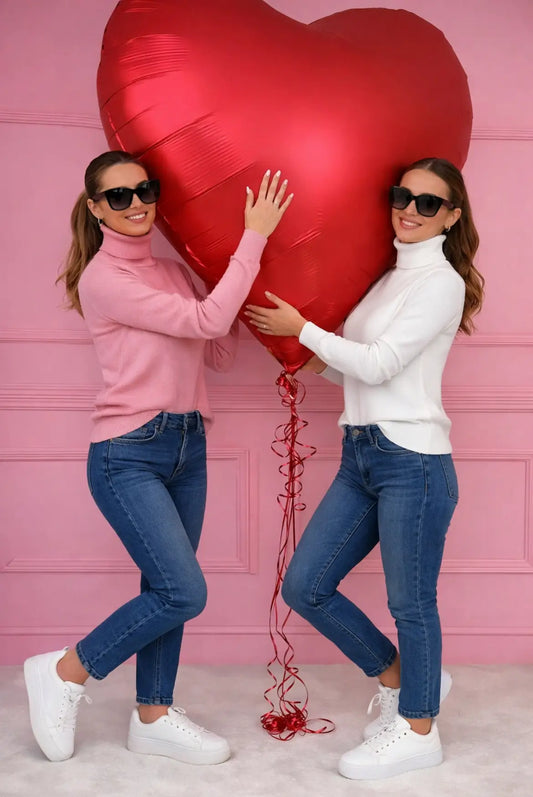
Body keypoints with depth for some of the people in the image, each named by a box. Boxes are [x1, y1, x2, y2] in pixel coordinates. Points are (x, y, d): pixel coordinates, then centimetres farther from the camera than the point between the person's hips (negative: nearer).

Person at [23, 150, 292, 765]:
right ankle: (64, 673, 10)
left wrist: (236, 287, 5)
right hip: (127, 455, -7)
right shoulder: (102, 278, -11)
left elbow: (220, 355, 12)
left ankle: (154, 717, 26)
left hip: (186, 447, 7)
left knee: (166, 589, 11)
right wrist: (253, 236, -16)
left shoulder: (173, 271, 12)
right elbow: (205, 321, -18)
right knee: (184, 591, -11)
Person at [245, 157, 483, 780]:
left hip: (412, 461, -8)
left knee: (410, 602, 4)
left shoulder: (441, 281, -7)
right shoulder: (389, 278, 18)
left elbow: (379, 365, -14)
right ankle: (398, 677, 29)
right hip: (360, 457, 9)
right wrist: (312, 357, 7)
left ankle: (418, 730, 24)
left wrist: (302, 329, -6)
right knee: (304, 588, 9)